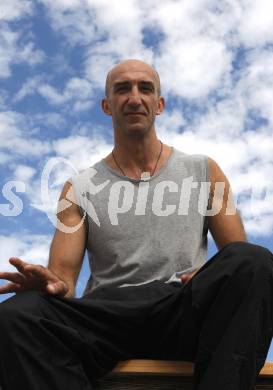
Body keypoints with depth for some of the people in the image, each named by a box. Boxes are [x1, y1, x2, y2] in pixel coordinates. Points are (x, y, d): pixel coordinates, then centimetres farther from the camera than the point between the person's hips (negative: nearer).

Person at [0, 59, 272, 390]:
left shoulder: (203, 171, 15)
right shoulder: (80, 188, 14)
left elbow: (241, 257, 13)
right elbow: (63, 275, 6)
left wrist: (211, 277, -12)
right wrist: (55, 285, -20)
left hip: (186, 308, 1)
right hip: (108, 313, 0)